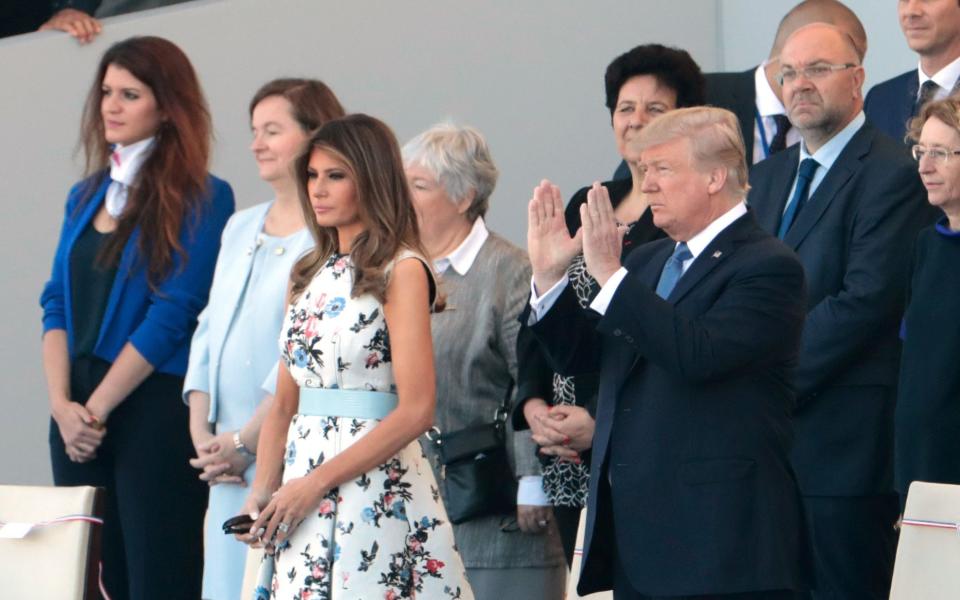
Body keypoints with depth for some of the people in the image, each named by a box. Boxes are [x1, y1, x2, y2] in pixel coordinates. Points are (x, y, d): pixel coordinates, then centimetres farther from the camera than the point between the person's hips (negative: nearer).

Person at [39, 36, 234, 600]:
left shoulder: (201, 198, -6)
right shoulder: (87, 195, 14)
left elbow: (173, 313, -12)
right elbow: (57, 303, 10)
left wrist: (97, 408, -12)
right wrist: (62, 404, -6)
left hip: (155, 408, -6)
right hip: (78, 415, 6)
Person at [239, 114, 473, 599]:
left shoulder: (401, 271, -5)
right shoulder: (309, 275, 16)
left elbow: (416, 411, -13)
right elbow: (285, 404, 15)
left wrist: (317, 483, -14)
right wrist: (261, 494, 0)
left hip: (375, 489, -6)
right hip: (303, 500, 6)